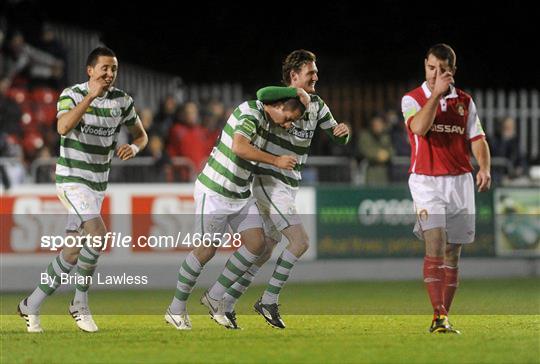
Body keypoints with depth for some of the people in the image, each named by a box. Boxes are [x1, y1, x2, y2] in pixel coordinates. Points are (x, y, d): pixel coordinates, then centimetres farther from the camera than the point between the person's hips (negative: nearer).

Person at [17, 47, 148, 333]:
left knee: (72, 252, 5)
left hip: (98, 185, 6)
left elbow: (141, 135, 15)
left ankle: (31, 306, 17)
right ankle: (81, 304, -8)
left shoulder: (122, 100, 3)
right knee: (98, 235, -25)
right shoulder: (72, 95, -11)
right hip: (71, 180, -6)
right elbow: (63, 127, -29)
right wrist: (91, 96, -32)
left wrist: (134, 147, -9)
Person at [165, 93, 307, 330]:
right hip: (214, 192, -9)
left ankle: (215, 297, 8)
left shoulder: (268, 121, 8)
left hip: (241, 195, 9)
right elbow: (239, 148, -33)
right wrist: (276, 161, -28)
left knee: (256, 244, -2)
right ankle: (176, 309, 9)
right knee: (206, 249, -4)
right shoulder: (251, 113, -19)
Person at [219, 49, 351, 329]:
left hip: (290, 186, 8)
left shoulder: (316, 104, 9)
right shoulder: (281, 98, -13)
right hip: (268, 182, -8)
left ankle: (226, 302, 17)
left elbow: (337, 138, 12)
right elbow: (262, 94, -38)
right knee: (300, 241, -19)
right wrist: (297, 92, -33)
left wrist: (343, 131, -11)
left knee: (265, 251, 10)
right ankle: (269, 301, -10)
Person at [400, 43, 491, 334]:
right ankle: (438, 316, -23)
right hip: (426, 181, -4)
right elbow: (419, 127, -19)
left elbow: (477, 139, 8)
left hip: (460, 180, 4)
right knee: (435, 244, -19)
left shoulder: (465, 102, 11)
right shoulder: (412, 99, 1)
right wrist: (437, 93, -18)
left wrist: (484, 168, -10)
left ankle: (444, 317, 11)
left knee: (453, 253, 5)